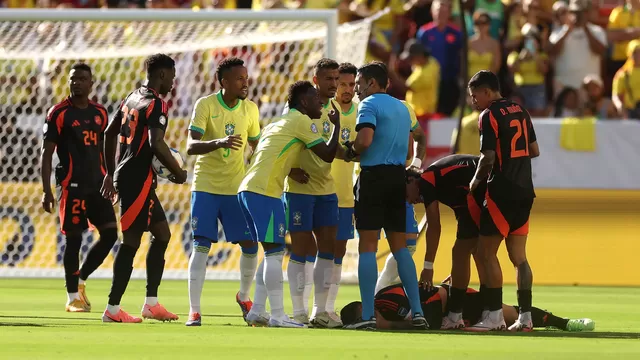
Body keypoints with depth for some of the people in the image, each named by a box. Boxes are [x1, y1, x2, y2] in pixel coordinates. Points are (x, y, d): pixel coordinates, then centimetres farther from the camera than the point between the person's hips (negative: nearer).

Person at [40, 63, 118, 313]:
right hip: (71, 186, -5)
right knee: (73, 238, -4)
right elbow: (46, 154, -4)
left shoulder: (100, 113, 12)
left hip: (97, 184, 5)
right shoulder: (59, 113, -3)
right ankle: (73, 297, 5)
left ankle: (80, 280, 15)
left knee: (110, 233, -3)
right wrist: (46, 190, -10)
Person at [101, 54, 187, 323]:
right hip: (138, 179, -10)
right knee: (131, 241, -5)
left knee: (162, 234, 14)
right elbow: (156, 143, -26)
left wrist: (110, 173, 29)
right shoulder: (155, 104, -14)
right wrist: (178, 173, -12)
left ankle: (151, 303, 14)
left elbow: (110, 133, 22)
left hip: (125, 175, 10)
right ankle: (113, 309, -3)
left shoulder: (132, 98, 15)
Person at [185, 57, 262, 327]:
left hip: (237, 188, 4)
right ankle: (194, 310, -7)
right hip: (205, 187, -4)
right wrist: (219, 142, -38)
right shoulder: (205, 105, -11)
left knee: (250, 245, 1)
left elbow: (257, 147, 16)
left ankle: (244, 296, 27)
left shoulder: (250, 109, 3)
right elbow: (191, 146, -20)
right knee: (201, 246, -10)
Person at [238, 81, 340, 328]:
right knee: (274, 252, -8)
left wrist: (292, 171, 21)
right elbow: (328, 155, -4)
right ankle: (277, 315, -9)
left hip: (247, 189, 9)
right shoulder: (301, 121, -3)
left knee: (274, 252, 14)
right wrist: (337, 126, 9)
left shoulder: (280, 123, 25)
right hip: (264, 192, -9)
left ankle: (257, 312, 13)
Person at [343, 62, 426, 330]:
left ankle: (367, 315, -9)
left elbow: (364, 140, -22)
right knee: (399, 246, 11)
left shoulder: (369, 105, -7)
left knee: (367, 246, -5)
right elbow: (409, 152, 21)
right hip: (398, 177, 7)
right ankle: (417, 311, 5)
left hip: (373, 176, -7)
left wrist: (351, 152, -3)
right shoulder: (402, 108, 18)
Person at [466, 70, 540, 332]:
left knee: (486, 252, -3)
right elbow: (534, 151, 18)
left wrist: (476, 180, -1)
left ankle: (495, 315, -8)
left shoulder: (489, 115, -10)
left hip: (502, 190, -8)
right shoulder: (520, 111, 13)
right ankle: (525, 316, 5)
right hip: (525, 190, 8)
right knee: (518, 256, 9)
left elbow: (488, 157, -17)